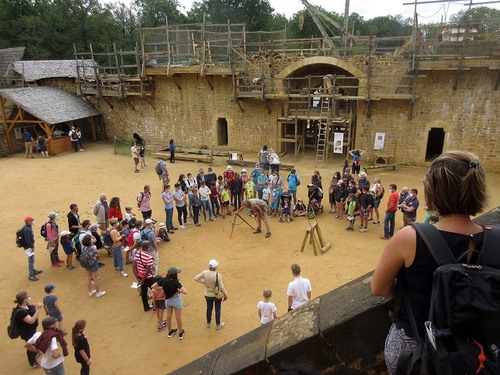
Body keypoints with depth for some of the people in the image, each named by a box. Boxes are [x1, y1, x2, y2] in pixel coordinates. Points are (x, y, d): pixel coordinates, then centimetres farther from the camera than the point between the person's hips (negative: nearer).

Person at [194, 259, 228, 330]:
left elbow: (196, 278, -10)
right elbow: (221, 287, -23)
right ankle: (218, 325, 36)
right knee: (217, 309, 19)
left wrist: (204, 282, -3)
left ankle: (208, 323, 45)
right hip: (217, 295, -3)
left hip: (208, 294, 3)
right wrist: (226, 294, -7)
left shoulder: (205, 272, -19)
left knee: (209, 308, 25)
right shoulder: (218, 275, -30)